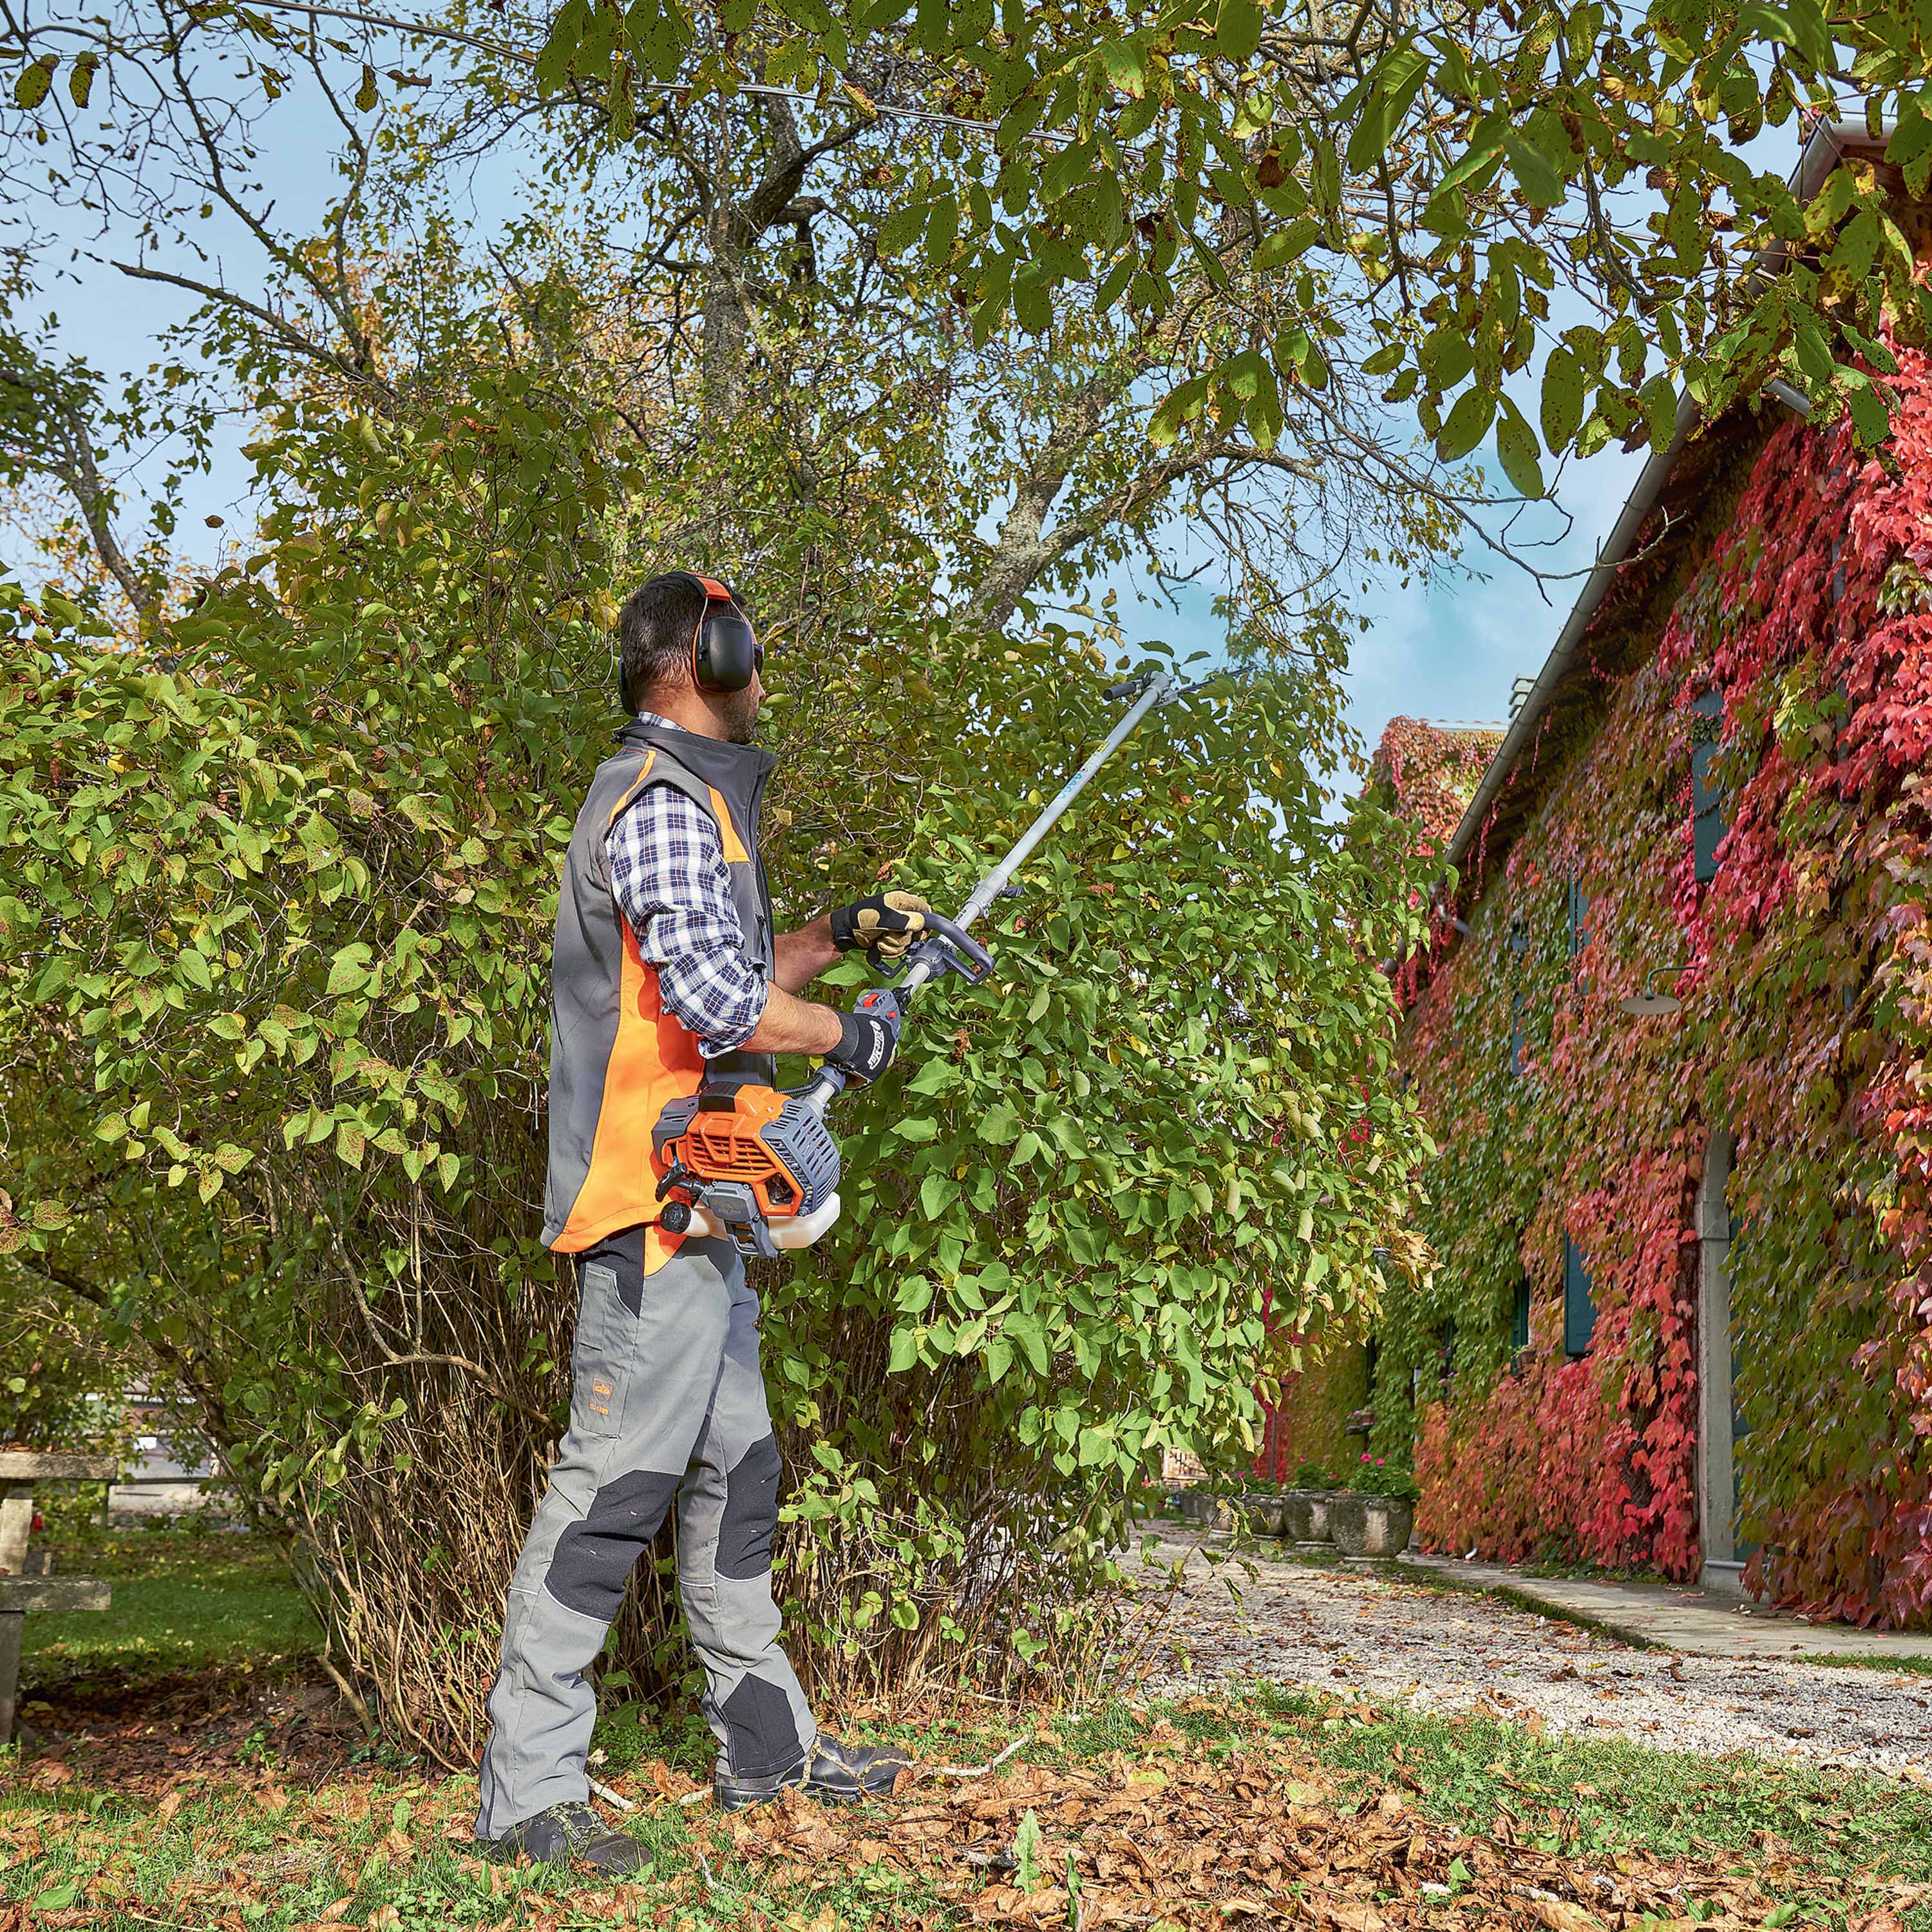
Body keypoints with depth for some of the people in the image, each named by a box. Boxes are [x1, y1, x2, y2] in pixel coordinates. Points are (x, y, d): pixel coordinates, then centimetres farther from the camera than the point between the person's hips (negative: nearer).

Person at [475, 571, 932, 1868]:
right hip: (655, 1197, -11)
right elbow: (724, 1007, -24)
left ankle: (768, 1742, 27)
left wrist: (841, 935, 19)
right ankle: (528, 1788, 0)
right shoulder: (664, 808, -14)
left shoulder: (692, 799, 20)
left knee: (735, 1470, 16)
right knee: (617, 1479, -7)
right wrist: (848, 1035, -8)